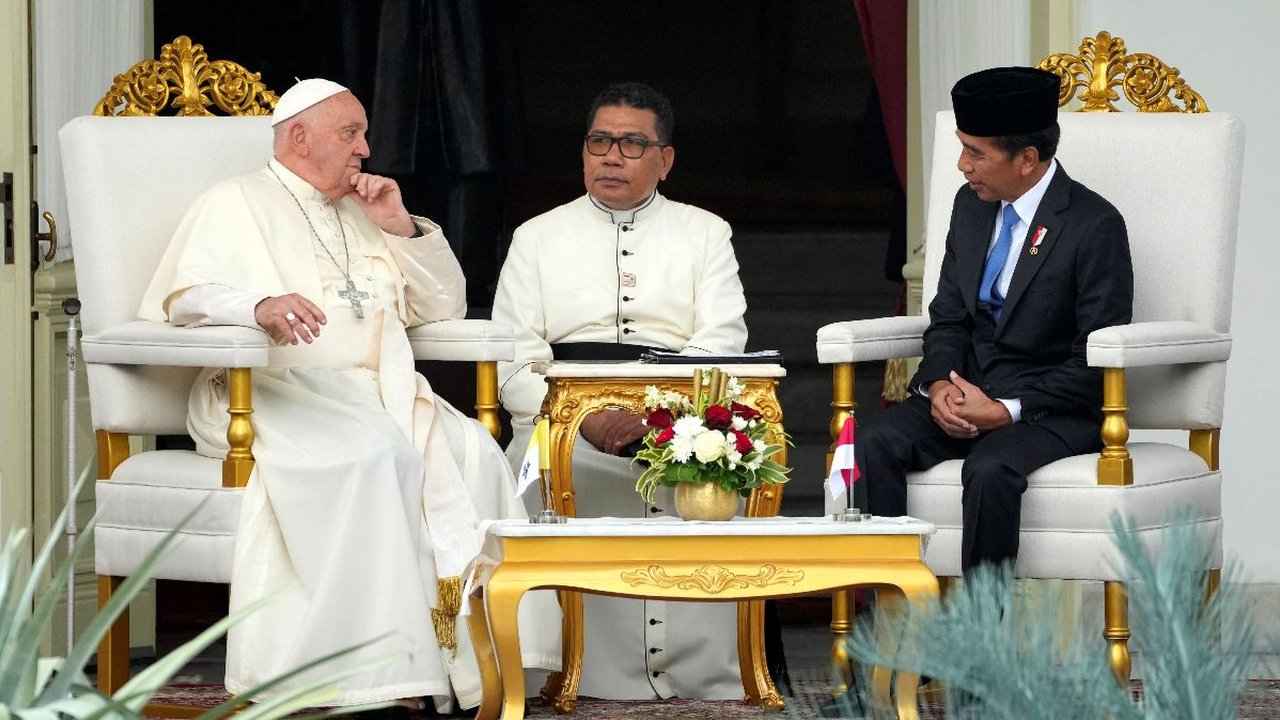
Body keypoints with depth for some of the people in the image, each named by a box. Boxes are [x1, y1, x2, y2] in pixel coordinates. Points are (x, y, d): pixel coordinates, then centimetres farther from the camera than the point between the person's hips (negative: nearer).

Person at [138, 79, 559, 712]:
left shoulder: (361, 215, 28)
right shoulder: (235, 204, 10)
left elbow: (444, 304, 26)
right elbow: (187, 297, -6)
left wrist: (401, 227, 11)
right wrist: (261, 305, -27)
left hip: (377, 392, 6)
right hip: (278, 392, -5)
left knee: (470, 451, -25)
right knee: (378, 452, -36)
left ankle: (477, 655, -30)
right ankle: (385, 669, -36)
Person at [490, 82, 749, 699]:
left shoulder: (704, 234, 17)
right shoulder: (537, 238, 18)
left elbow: (720, 347, 4)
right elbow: (514, 365, 8)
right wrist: (580, 414, -12)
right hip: (564, 419, 1)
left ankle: (705, 680, -31)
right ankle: (604, 676, -32)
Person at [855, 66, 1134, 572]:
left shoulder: (1095, 225, -10)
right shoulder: (971, 206, 11)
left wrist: (1007, 411, -20)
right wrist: (938, 385, -7)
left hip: (1054, 408, -6)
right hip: (965, 396, 6)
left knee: (991, 469, -37)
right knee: (874, 442, -22)